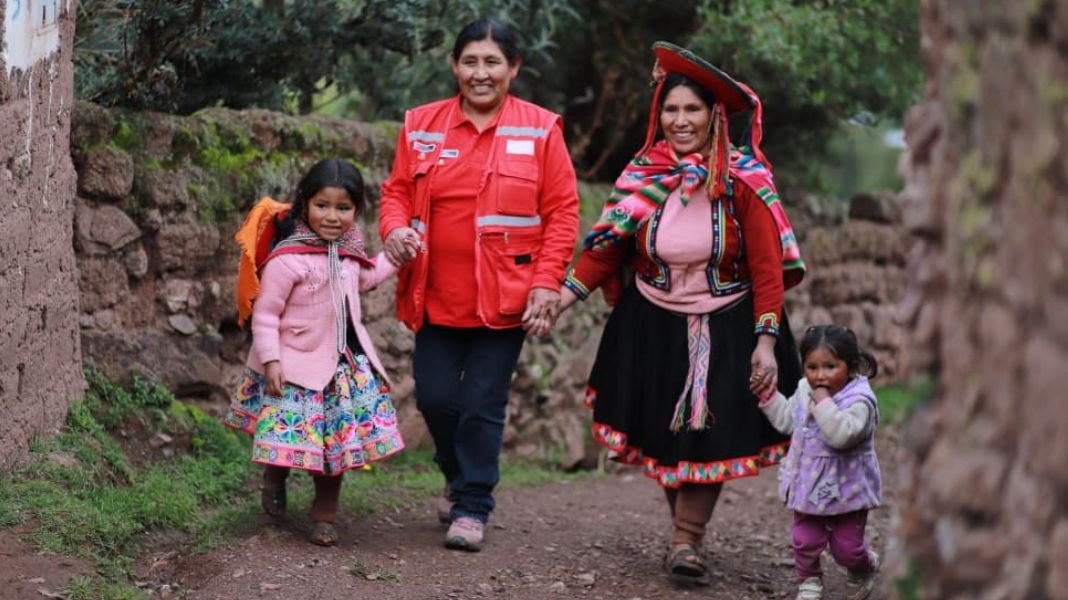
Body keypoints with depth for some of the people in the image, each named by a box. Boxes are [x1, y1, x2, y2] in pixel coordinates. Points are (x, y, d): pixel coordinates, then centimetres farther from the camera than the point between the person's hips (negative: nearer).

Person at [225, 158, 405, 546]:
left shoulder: (349, 251, 4)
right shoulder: (288, 258, -21)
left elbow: (363, 279, 27)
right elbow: (264, 313, -17)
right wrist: (270, 360, -21)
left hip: (345, 362, 6)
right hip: (296, 363, -6)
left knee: (337, 442, 7)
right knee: (293, 436, -3)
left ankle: (325, 514, 21)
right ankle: (275, 476, 31)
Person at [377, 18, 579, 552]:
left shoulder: (540, 129, -3)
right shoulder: (422, 126, 4)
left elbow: (562, 212, -3)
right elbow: (397, 191, 10)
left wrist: (548, 283, -11)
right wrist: (395, 228, -12)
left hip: (504, 297, -3)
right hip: (436, 296, 3)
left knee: (482, 405, -1)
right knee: (434, 397, 7)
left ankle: (472, 507, 13)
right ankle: (460, 477, 35)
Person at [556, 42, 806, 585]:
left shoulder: (743, 179, -12)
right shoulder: (643, 174, -3)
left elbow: (767, 265, -13)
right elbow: (607, 245, 1)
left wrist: (767, 342, -18)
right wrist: (564, 295, -10)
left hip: (725, 328, -3)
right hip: (653, 325, 3)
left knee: (708, 433, -8)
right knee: (662, 434, 8)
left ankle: (688, 541, 1)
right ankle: (685, 532, 24)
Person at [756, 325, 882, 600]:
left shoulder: (859, 401, -23)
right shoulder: (804, 391, -1)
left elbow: (841, 435, -40)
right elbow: (787, 420, 18)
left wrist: (823, 402, -36)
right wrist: (768, 394, 8)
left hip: (846, 490, -5)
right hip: (809, 485, 5)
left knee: (846, 548, 7)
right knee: (805, 541, 3)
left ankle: (864, 569, 41)